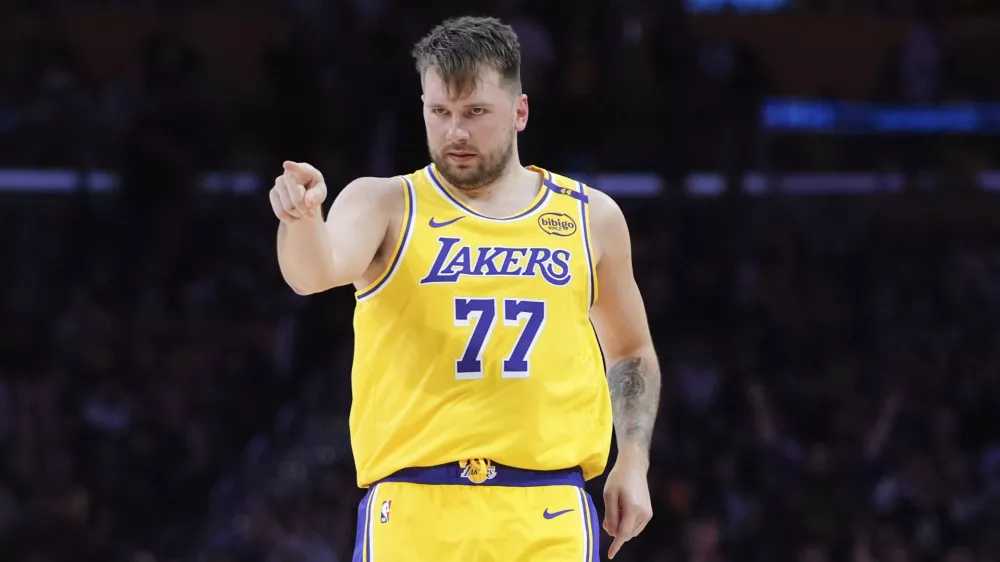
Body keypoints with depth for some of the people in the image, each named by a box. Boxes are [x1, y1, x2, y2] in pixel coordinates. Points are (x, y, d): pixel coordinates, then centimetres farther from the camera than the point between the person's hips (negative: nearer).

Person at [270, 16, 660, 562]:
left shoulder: (590, 217, 12)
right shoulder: (385, 204, 3)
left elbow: (630, 351, 25)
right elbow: (315, 273, -19)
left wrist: (633, 460, 12)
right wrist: (304, 219, -40)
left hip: (546, 516, 2)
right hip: (414, 513, -2)